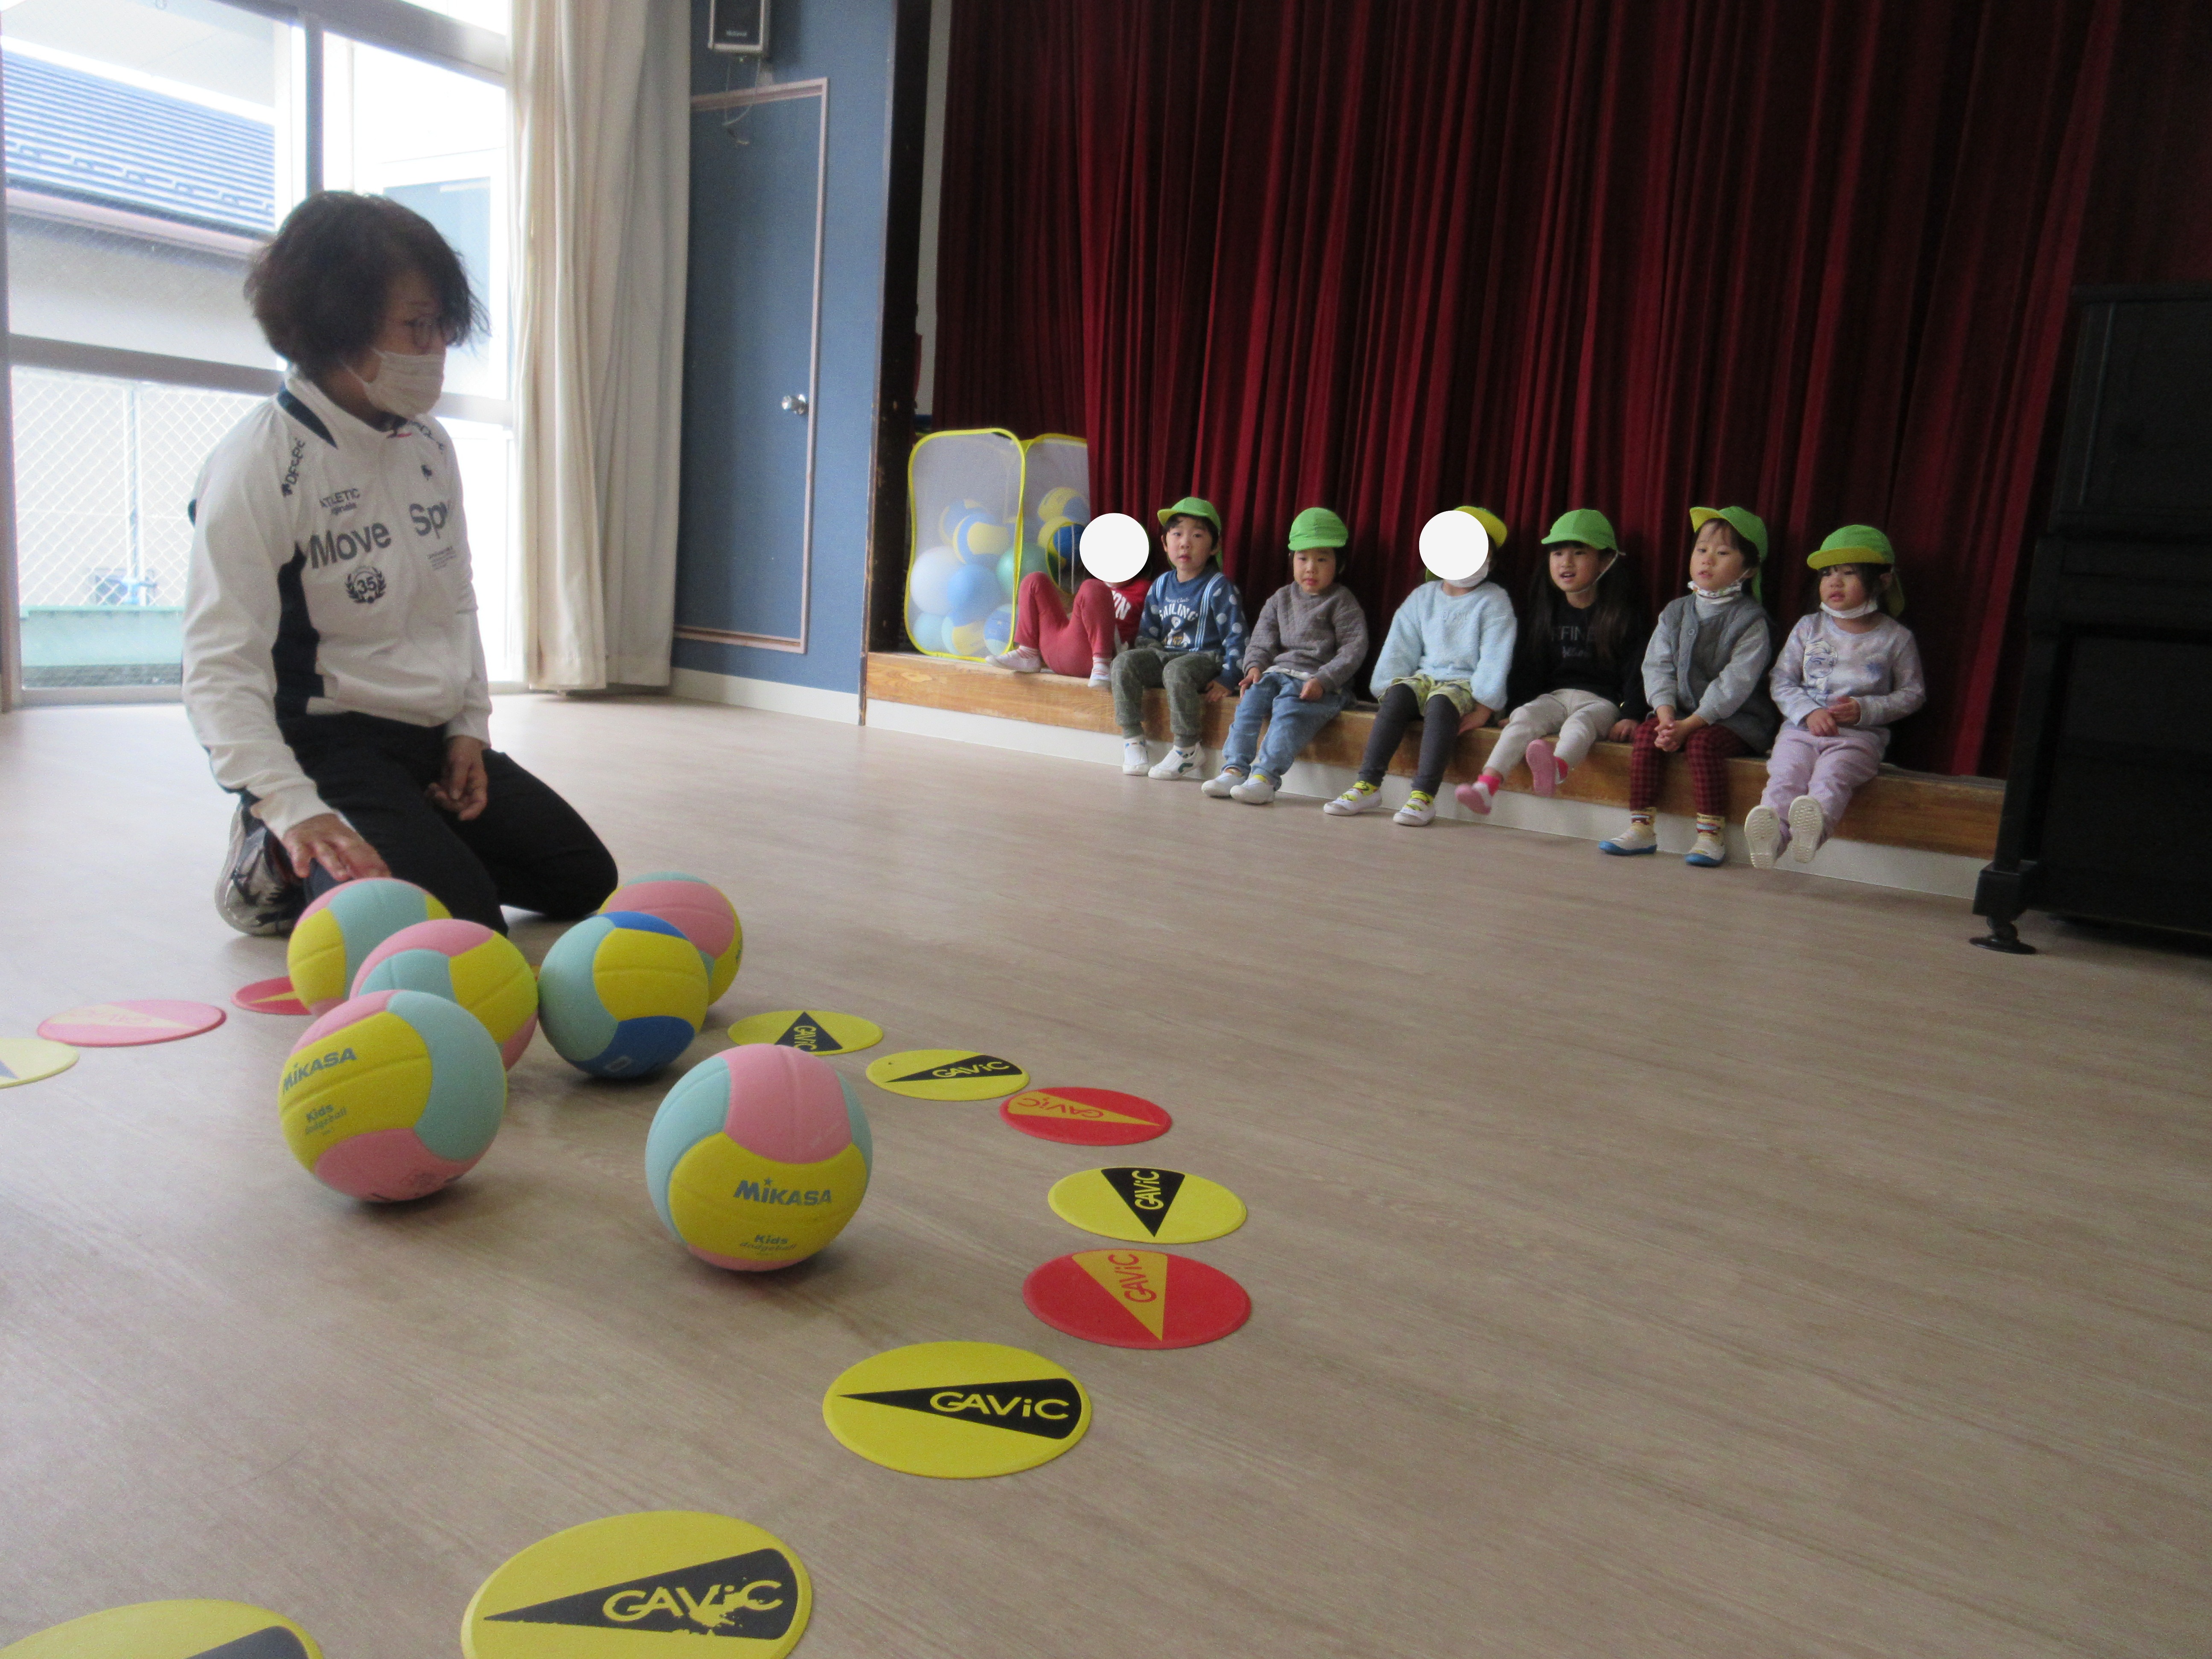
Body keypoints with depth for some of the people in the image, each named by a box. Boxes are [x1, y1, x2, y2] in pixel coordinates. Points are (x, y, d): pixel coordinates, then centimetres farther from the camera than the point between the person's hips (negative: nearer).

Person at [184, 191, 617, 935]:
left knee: (586, 877, 10)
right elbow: (221, 672, -22)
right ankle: (289, 865, 2)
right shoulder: (258, 463, -17)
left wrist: (471, 727, 4)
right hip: (327, 746, -8)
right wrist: (297, 811, -34)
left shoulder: (429, 445, 6)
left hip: (435, 739, 8)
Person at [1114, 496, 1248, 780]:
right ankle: (1133, 739, -13)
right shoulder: (1161, 586, 13)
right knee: (1123, 663, -19)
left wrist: (1228, 678, -15)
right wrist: (1141, 663, 5)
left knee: (1177, 672, -38)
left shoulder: (1219, 588, -5)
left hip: (1205, 658, -6)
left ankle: (1187, 751, -27)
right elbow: (1148, 633, 20)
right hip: (1164, 654, 6)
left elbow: (1236, 637, -8)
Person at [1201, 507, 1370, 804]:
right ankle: (1234, 770, -27)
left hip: (1318, 682, -5)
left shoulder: (1342, 601, 3)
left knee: (1289, 711, -31)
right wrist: (1255, 666, -7)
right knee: (1250, 699, -21)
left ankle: (1265, 776, -41)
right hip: (1277, 672, 5)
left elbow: (1354, 648, -5)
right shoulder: (1281, 598, 18)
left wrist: (1323, 680, -17)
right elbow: (1262, 637, 14)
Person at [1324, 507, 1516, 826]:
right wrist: (1387, 692, -6)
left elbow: (1495, 659, -7)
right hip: (1425, 676, 4)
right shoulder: (1422, 597, 16)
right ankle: (1368, 785, -34)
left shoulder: (1494, 602, 4)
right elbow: (1400, 649, 9)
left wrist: (1484, 709, -18)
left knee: (1441, 702, -36)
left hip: (1466, 685, -3)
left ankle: (1424, 796, -45)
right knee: (1399, 692, -30)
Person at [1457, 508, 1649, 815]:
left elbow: (1637, 668, -4)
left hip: (1602, 700, -4)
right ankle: (1487, 784, -44)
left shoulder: (1622, 610, 1)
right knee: (1524, 718, -26)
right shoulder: (1546, 608, 13)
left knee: (1580, 722, -36)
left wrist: (1631, 715, -15)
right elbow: (1530, 664, 14)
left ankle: (1555, 769, -69)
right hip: (1554, 695, 4)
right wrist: (1522, 703, 3)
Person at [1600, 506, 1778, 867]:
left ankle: (1712, 834, -24)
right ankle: (1641, 828, -17)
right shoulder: (1676, 613, 9)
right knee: (1647, 733, -20)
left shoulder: (1751, 621, -8)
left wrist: (1691, 724, -23)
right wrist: (1666, 714, -16)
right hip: (1683, 711, 5)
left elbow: (1735, 683, -17)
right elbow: (1658, 667, 1)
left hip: (1739, 719, -5)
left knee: (1702, 742, -31)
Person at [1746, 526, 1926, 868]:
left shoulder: (1895, 638, 7)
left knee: (1831, 777, -33)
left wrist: (1866, 709, -7)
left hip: (1860, 735, -2)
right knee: (1785, 774, -28)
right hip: (1801, 728, 2)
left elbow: (1913, 692, 10)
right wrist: (1809, 712, -9)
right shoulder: (1808, 628, 13)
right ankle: (1771, 834, -50)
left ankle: (1815, 822, -61)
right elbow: (1781, 680, 10)